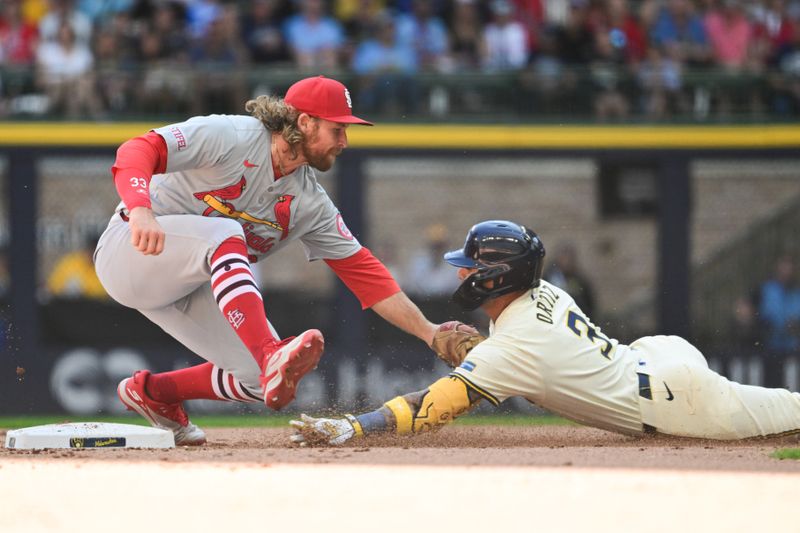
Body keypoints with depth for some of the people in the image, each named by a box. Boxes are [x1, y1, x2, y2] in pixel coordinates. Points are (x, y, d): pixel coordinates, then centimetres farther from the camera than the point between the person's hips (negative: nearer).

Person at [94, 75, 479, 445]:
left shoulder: (310, 202, 2)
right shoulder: (229, 137, -19)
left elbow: (362, 270, 3)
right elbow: (138, 150, -29)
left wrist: (429, 333, -4)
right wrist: (140, 210, -48)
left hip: (193, 284, 8)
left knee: (262, 377, -7)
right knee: (224, 232, -35)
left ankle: (153, 392, 16)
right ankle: (273, 358, -47)